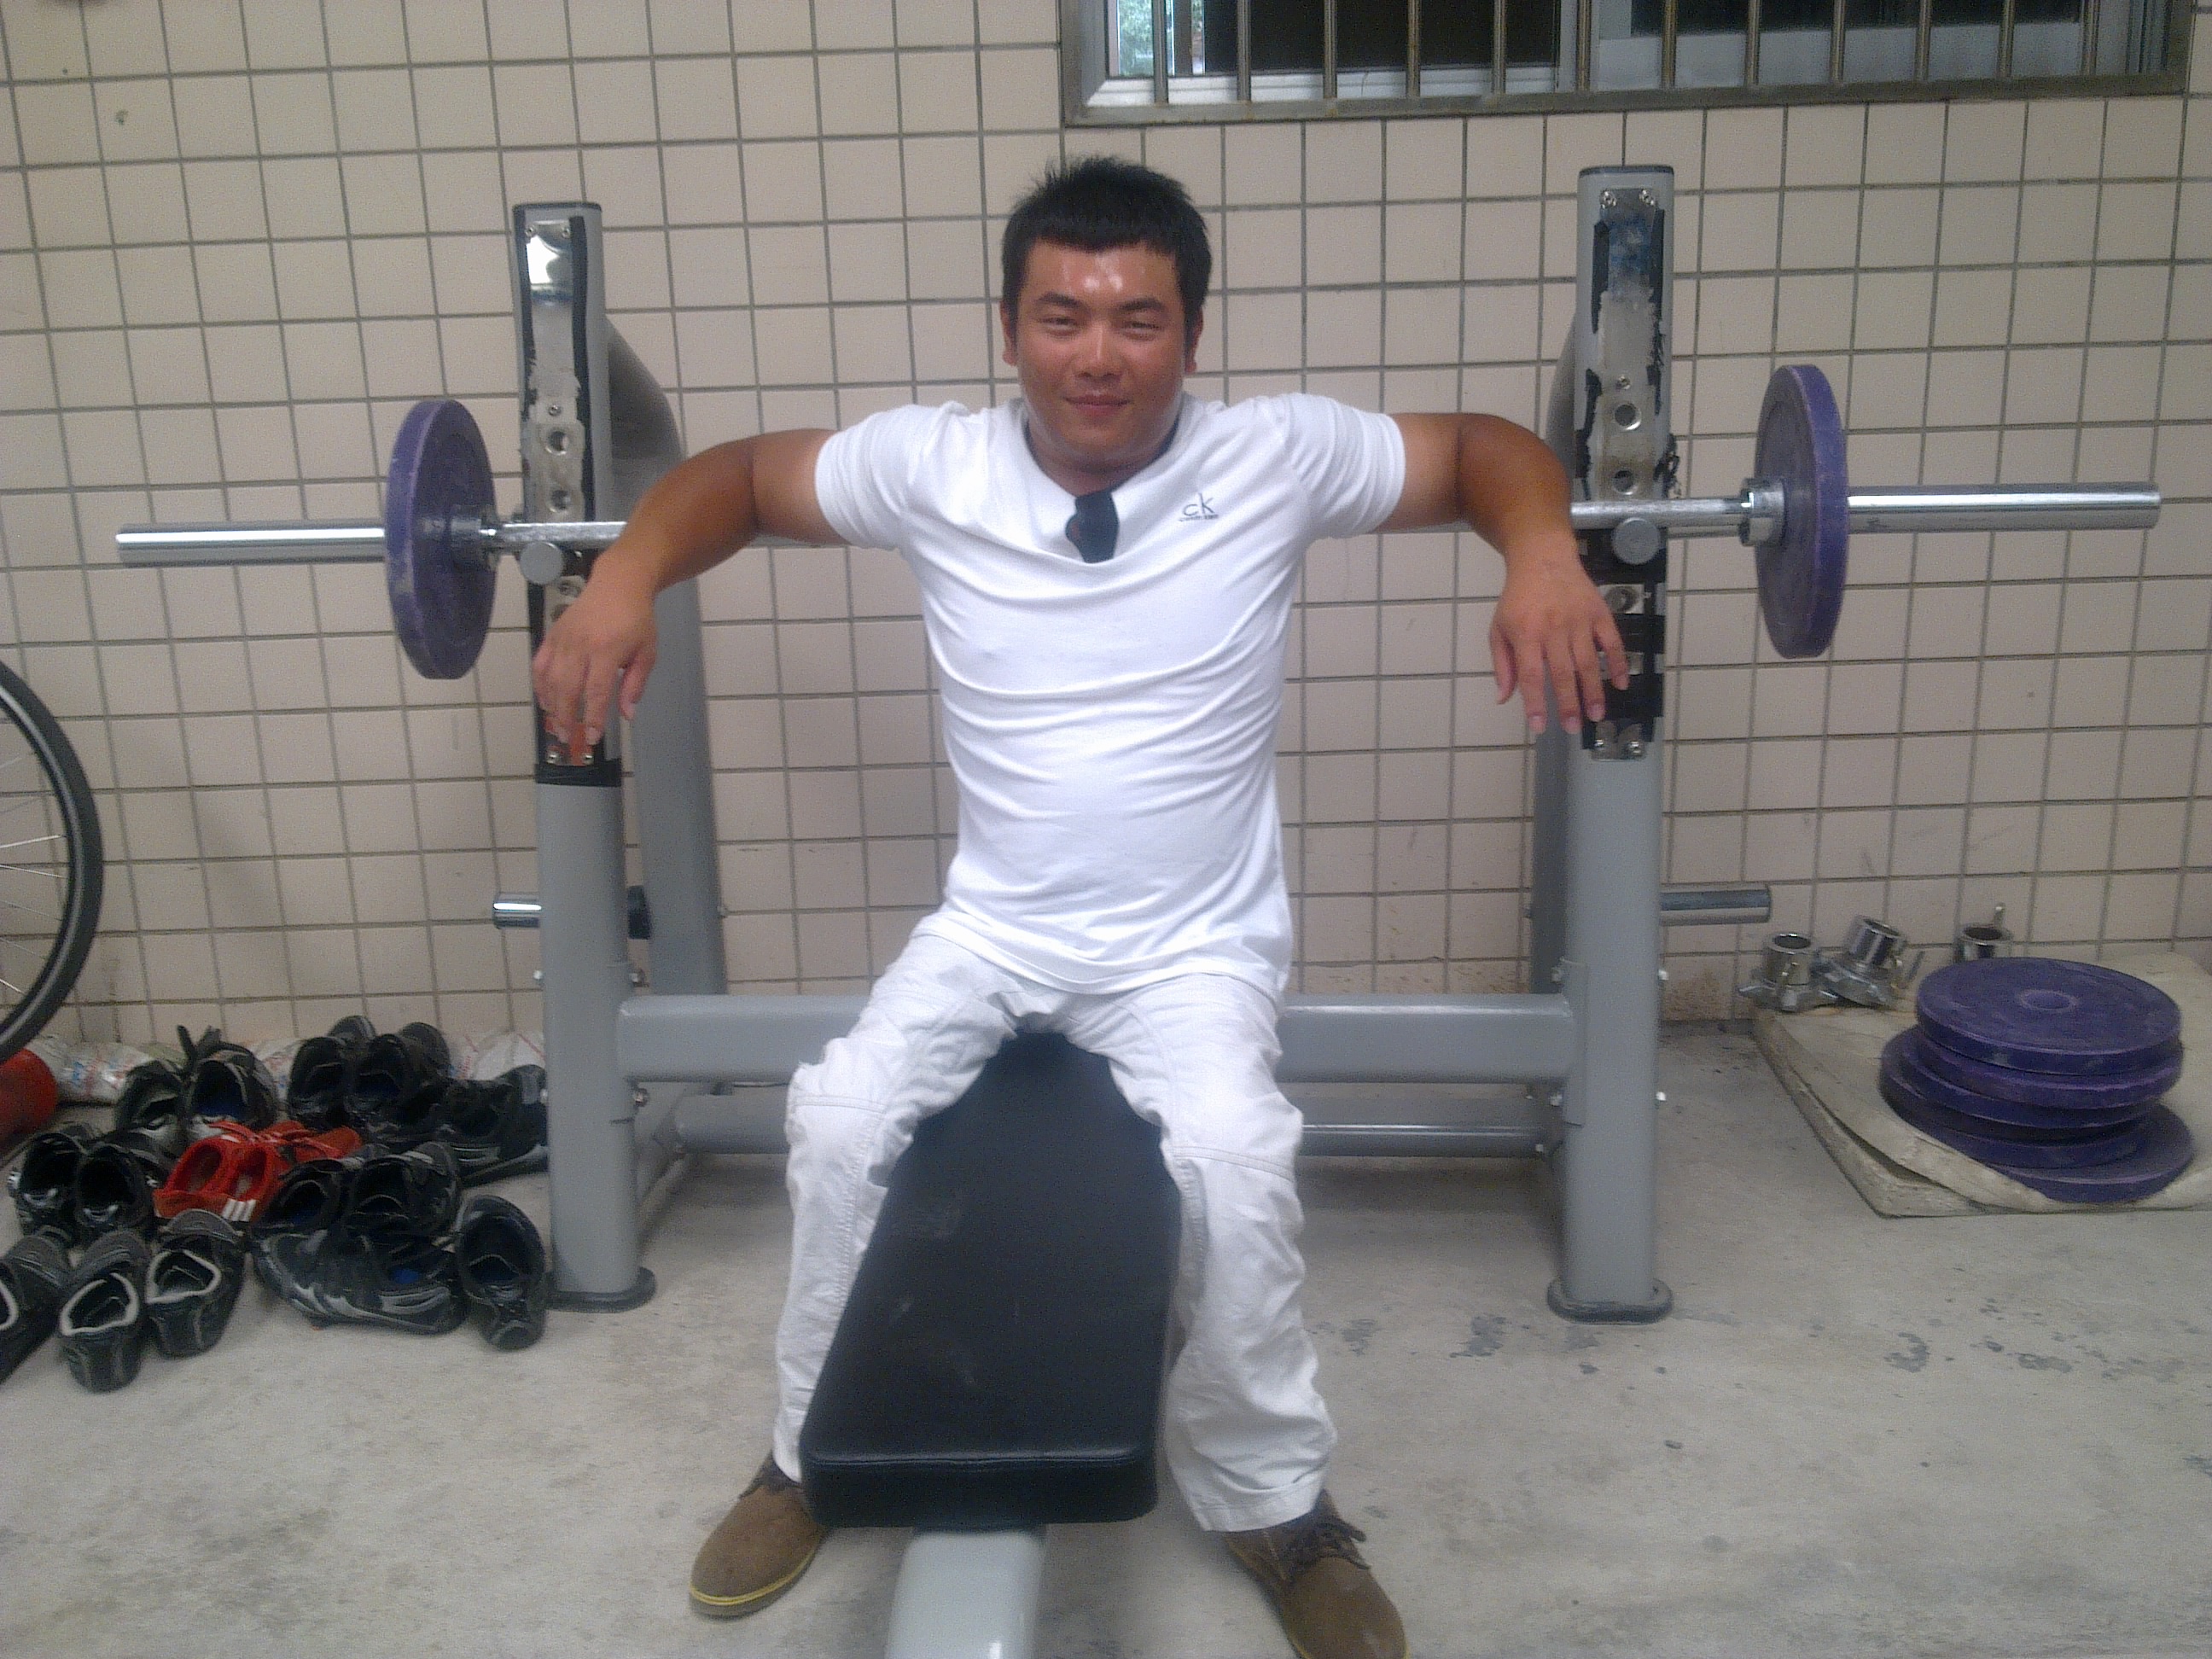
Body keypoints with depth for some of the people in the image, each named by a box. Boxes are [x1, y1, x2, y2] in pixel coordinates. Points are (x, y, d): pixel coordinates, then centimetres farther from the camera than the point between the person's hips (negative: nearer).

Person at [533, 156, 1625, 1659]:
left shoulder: (1275, 458, -9)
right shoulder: (933, 465, -4)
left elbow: (1483, 449, 3)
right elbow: (743, 475, 10)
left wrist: (1544, 554, -20)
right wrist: (625, 577, -9)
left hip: (1195, 944, -2)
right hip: (991, 928, 2)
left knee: (1233, 1161, -29)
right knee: (839, 1123, -20)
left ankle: (1280, 1504, -2)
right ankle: (821, 1452, 8)